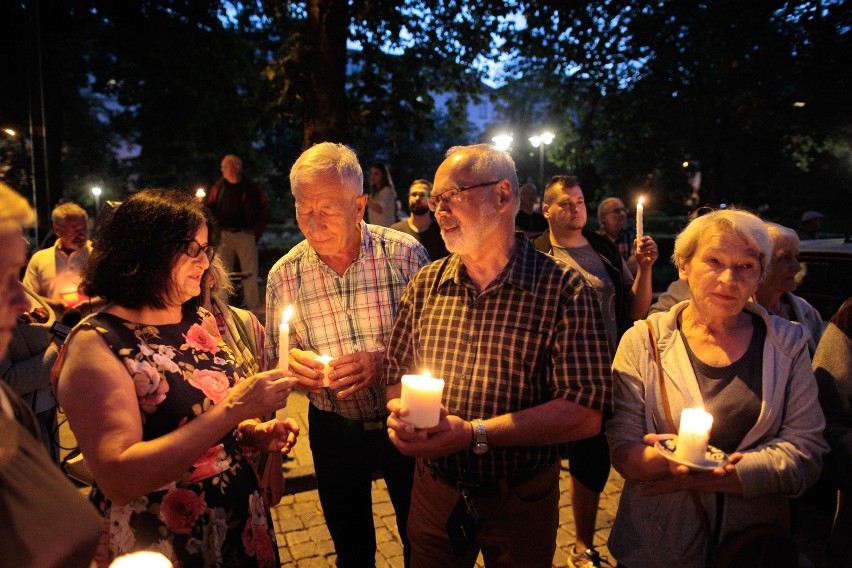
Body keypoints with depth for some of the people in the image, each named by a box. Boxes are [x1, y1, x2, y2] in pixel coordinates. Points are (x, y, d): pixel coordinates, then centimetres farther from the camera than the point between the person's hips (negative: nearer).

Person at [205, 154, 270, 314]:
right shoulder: (218, 188, 7)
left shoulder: (253, 188, 1)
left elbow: (264, 211, 2)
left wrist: (256, 231, -4)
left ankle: (254, 306, 8)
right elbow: (208, 209, 12)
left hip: (245, 234, -2)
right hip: (224, 235, 2)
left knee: (250, 272, 0)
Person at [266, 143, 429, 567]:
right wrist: (291, 363, -19)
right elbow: (273, 361, 2)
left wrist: (386, 363, -27)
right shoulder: (284, 275, -7)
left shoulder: (405, 253, -15)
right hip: (333, 428, 2)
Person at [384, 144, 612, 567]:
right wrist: (399, 413, -15)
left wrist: (474, 433, -26)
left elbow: (586, 413, -20)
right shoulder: (425, 284, -1)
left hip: (520, 501, -3)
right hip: (433, 493, 4)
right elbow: (396, 371, 7)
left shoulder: (563, 288, -15)